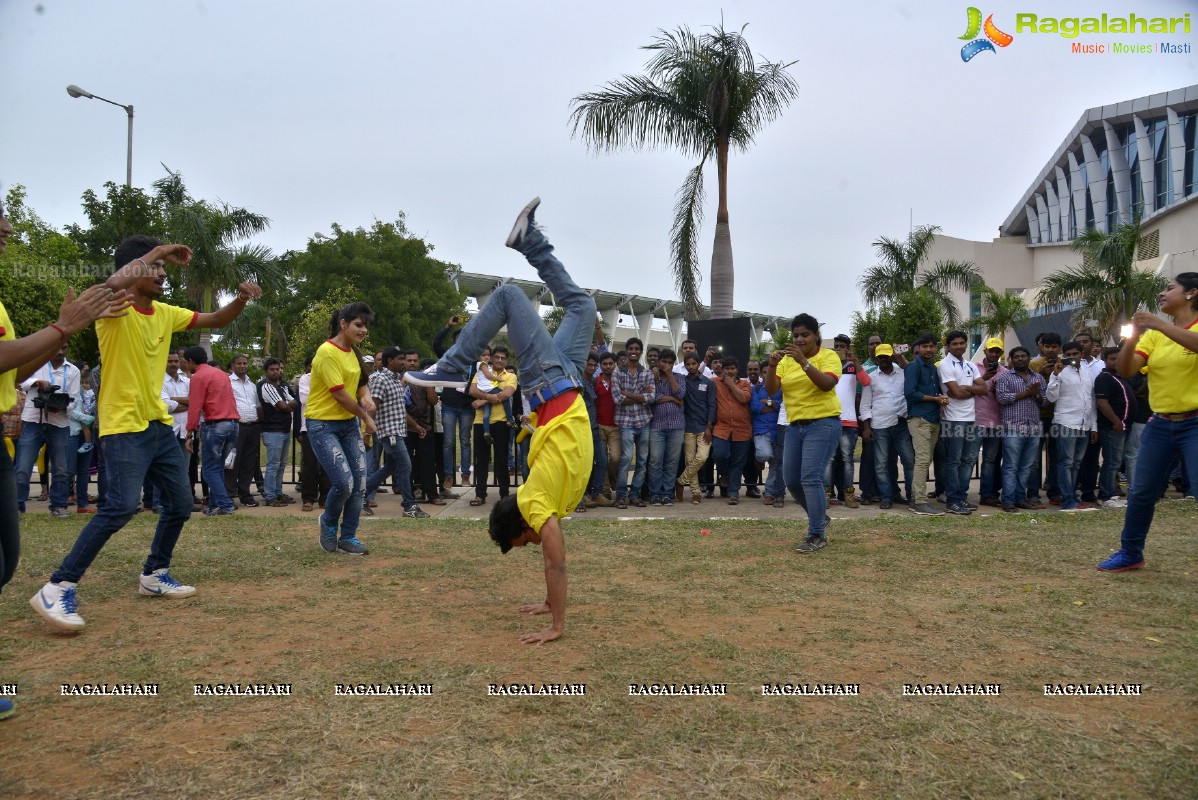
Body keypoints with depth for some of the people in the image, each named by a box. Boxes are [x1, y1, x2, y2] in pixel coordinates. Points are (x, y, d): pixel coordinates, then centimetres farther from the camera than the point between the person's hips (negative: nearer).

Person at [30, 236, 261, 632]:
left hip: (160, 425, 8)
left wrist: (241, 299, -1)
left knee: (181, 504, 12)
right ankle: (58, 588, -12)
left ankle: (154, 575, 30)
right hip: (124, 428, -8)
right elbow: (112, 285, -36)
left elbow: (215, 320, 19)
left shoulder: (165, 313, 10)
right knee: (122, 506, -21)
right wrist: (157, 252, -25)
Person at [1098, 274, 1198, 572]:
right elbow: (1125, 370, -2)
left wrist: (1159, 324, -29)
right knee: (1141, 492, 10)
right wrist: (1132, 338, -15)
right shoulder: (1153, 335, 8)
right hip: (1160, 425, 5)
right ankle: (1130, 553, 24)